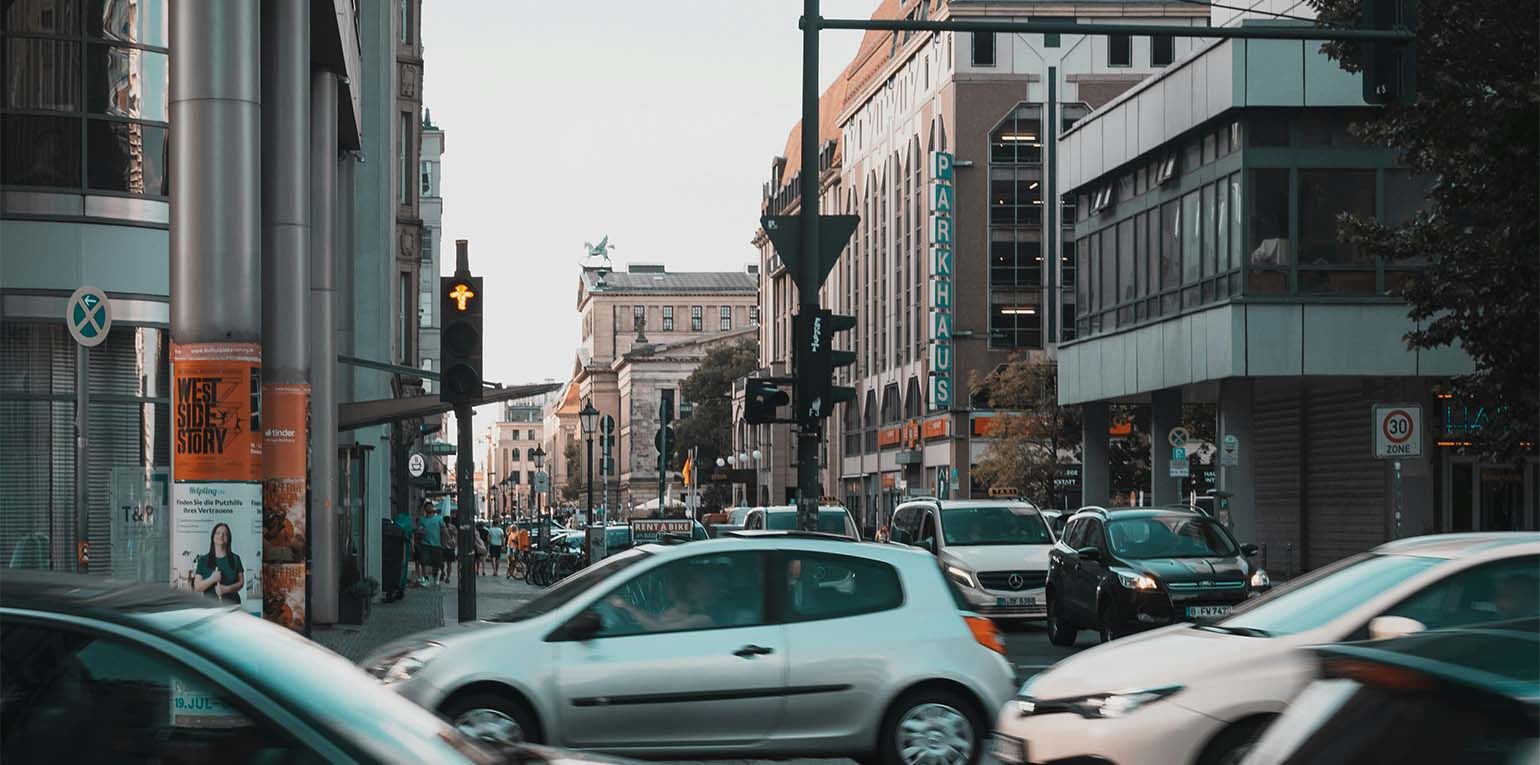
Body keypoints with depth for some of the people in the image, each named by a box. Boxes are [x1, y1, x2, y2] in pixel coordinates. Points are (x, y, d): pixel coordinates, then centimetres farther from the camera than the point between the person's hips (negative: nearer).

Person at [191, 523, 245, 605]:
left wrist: (227, 589, -9)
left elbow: (241, 582, 9)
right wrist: (212, 579, -14)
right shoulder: (203, 560, 7)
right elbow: (197, 587, 3)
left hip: (231, 604, 1)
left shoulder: (235, 559, 10)